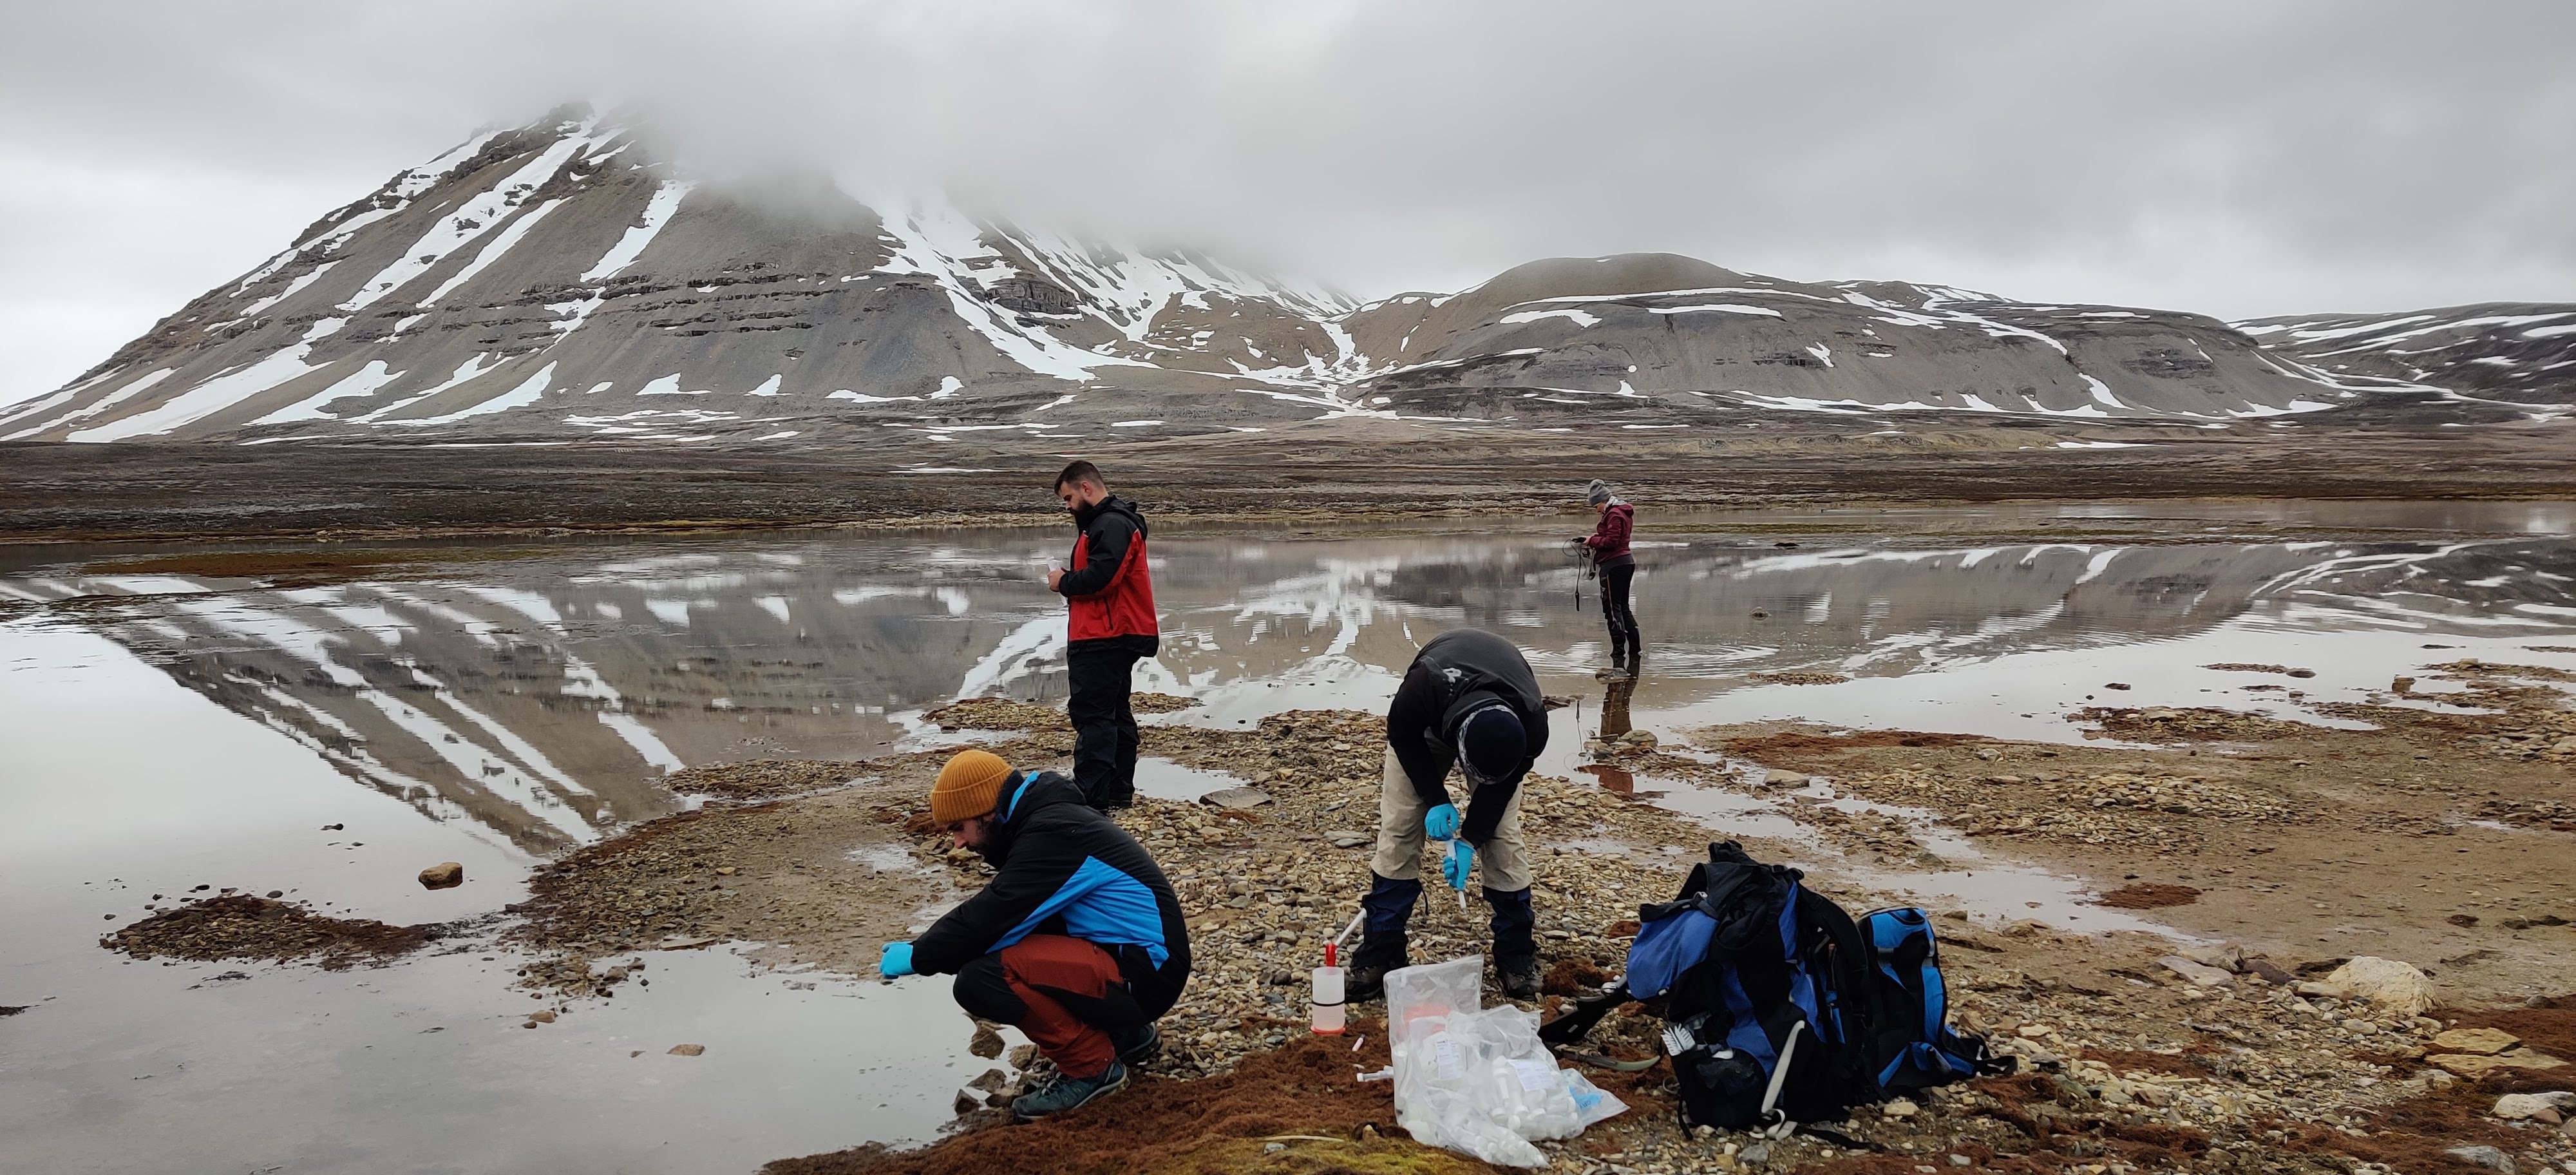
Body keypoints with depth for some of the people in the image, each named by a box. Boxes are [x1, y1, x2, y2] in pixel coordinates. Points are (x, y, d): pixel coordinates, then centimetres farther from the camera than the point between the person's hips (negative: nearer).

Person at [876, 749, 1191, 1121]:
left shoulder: (1051, 835, -19)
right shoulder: (1043, 817, 11)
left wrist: (918, 957, -7)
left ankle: (1091, 1067, -4)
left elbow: (991, 919, -22)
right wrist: (923, 946, 7)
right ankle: (1126, 1034, 17)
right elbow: (995, 908, 18)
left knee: (981, 978, -23)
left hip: (1142, 974, -11)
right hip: (1122, 954, 11)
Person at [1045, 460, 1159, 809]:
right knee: (1115, 713, 15)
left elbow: (1101, 577, -25)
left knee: (1092, 715, -11)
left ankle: (1091, 797, -12)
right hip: (1112, 637, 11)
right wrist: (1068, 581, 3)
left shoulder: (1113, 525, -14)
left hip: (1104, 640, -11)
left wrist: (1064, 583, -10)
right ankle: (1118, 791, 23)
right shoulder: (1101, 522, 21)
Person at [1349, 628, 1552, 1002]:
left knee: (1502, 835, -8)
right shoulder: (1423, 686, -46)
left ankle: (1516, 956, 6)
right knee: (1398, 831, -7)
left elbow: (1499, 784, -21)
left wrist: (1470, 839, -26)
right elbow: (1402, 736, -23)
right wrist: (1436, 799, -27)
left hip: (1501, 731, 1)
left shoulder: (1532, 725, -40)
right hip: (1423, 729, 0)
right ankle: (1379, 955, 1)